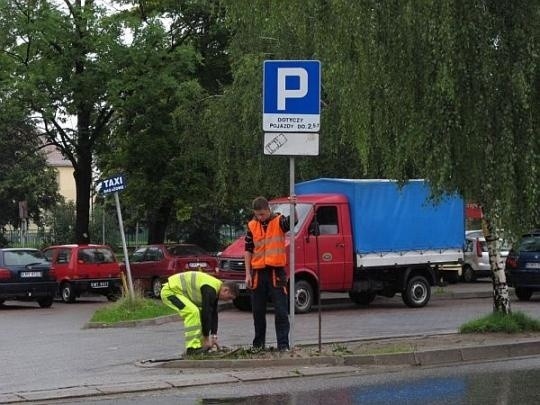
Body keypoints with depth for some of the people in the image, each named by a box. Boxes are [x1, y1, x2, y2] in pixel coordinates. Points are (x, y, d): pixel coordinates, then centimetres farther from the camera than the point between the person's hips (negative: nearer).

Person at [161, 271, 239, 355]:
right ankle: (192, 348, -18)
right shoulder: (209, 290, -25)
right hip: (169, 291, -10)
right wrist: (206, 339, -18)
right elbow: (206, 314, -25)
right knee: (193, 312, -24)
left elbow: (213, 314, 10)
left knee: (199, 313, 7)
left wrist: (214, 336, 8)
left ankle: (198, 345, 10)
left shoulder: (215, 289, 5)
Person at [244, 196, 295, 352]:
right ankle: (258, 343, 23)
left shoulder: (279, 221, -3)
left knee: (281, 311, -4)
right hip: (258, 273, 3)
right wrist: (248, 274, 5)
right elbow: (248, 251, 9)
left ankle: (283, 344, -3)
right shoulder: (252, 226, 6)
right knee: (258, 311, 12)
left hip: (276, 272, -3)